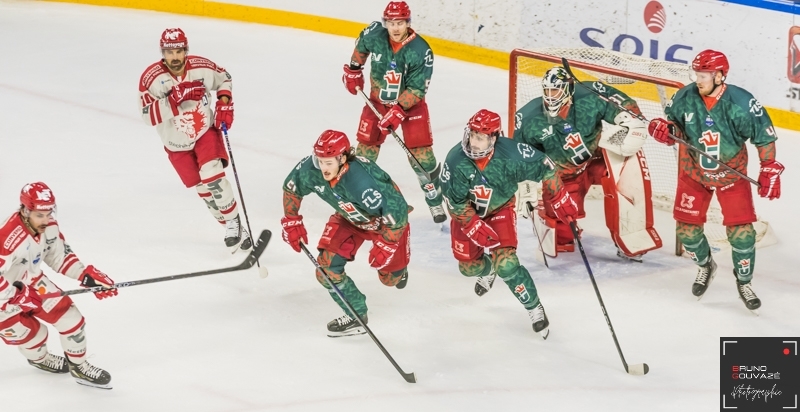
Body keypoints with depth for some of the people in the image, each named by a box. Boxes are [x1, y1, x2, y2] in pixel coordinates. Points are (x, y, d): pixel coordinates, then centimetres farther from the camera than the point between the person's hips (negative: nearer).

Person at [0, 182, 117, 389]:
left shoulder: (48, 226, -15)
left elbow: (60, 255, 2)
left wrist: (86, 275, -7)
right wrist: (18, 295, -35)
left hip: (31, 282, 7)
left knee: (69, 316, 3)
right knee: (32, 335, 1)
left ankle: (78, 365, 26)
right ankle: (39, 357, 39)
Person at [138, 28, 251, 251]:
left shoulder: (202, 67, -15)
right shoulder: (152, 78, -22)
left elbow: (224, 79, 7)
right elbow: (149, 115, -31)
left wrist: (224, 103, -7)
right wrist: (176, 98, -39)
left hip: (206, 131, -1)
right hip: (177, 143, 1)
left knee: (212, 177, -20)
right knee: (202, 188, 5)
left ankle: (234, 222, -6)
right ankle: (228, 224, 21)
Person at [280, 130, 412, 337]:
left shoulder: (362, 181, -45)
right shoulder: (310, 169, -27)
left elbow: (396, 210, -36)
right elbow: (291, 188, -4)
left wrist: (385, 245, -32)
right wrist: (291, 221, -2)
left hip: (387, 216, -5)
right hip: (349, 217, 5)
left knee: (389, 278, 10)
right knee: (327, 266, -11)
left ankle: (399, 267, 48)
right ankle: (355, 314, 6)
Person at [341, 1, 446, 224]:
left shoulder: (420, 51, -27)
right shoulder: (374, 34, -18)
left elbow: (416, 88, -23)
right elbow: (361, 46, 8)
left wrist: (398, 111, -30)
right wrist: (353, 70, 14)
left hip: (410, 102, -3)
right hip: (378, 99, 3)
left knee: (421, 153, -5)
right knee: (366, 146, 5)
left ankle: (435, 199, 10)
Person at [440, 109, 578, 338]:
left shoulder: (510, 154, -33)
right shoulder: (456, 161, -30)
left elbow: (543, 167, -17)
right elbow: (455, 202, -19)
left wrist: (561, 200, -14)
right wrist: (475, 228, -24)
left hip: (500, 209, -2)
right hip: (468, 212, 2)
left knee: (506, 265, -17)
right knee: (468, 266, 9)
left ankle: (535, 309, 3)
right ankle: (488, 270, 48)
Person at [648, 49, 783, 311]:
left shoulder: (741, 103, -24)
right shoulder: (685, 98, -16)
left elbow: (765, 136, -14)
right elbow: (677, 127, 0)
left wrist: (770, 170, -17)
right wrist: (665, 129, -23)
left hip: (731, 174, -2)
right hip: (693, 171, 3)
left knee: (741, 230, -8)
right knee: (686, 228, 3)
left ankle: (744, 282, 16)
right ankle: (704, 266, 35)